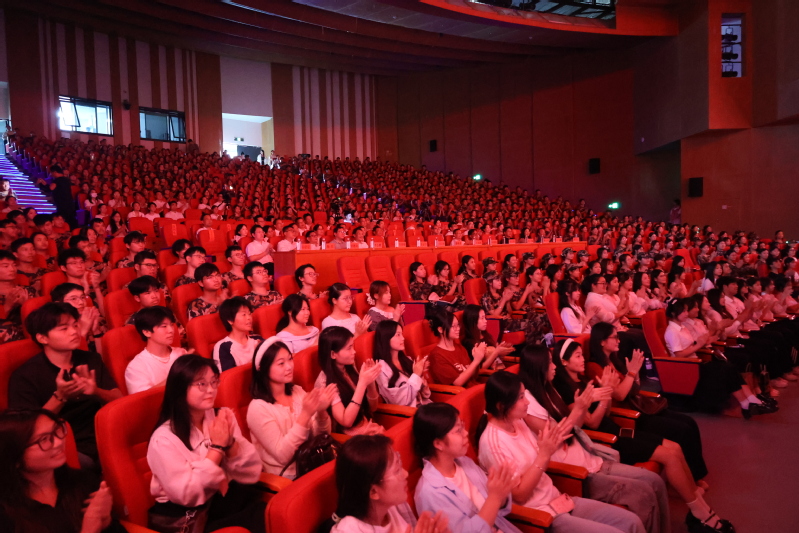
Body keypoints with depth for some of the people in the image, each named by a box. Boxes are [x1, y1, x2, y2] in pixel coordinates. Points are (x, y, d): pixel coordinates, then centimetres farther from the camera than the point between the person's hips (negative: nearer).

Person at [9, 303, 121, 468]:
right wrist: (60, 397, -23)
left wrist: (96, 391, -18)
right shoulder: (24, 375, -2)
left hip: (103, 439, 5)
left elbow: (120, 399, 4)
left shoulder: (91, 359, 10)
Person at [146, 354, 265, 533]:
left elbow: (251, 474, -3)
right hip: (182, 518, -5)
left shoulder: (222, 418, 0)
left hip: (222, 499, 5)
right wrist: (217, 447, -20)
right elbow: (188, 495, -19)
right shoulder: (164, 439, -14)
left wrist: (230, 442, -19)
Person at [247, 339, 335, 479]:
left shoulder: (298, 391, 4)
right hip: (284, 478, -6)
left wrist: (321, 412, -16)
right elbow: (282, 455, -19)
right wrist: (305, 415, -27)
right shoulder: (258, 408, -14)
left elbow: (321, 436, 4)